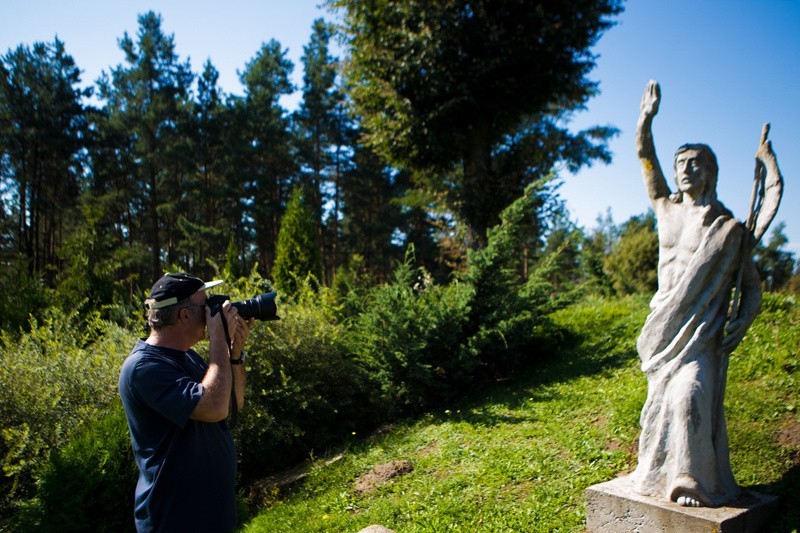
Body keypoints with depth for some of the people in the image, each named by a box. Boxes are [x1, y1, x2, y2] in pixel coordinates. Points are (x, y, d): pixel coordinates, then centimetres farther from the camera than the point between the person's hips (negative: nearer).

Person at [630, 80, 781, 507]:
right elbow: (645, 156, 6)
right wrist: (647, 116, -7)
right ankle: (661, 472, 20)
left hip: (704, 333, -3)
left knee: (691, 398, -14)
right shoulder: (666, 209, 9)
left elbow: (752, 287, 2)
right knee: (664, 400, 7)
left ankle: (694, 477, 2)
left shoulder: (730, 228, -1)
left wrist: (742, 322, -14)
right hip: (664, 326, 3)